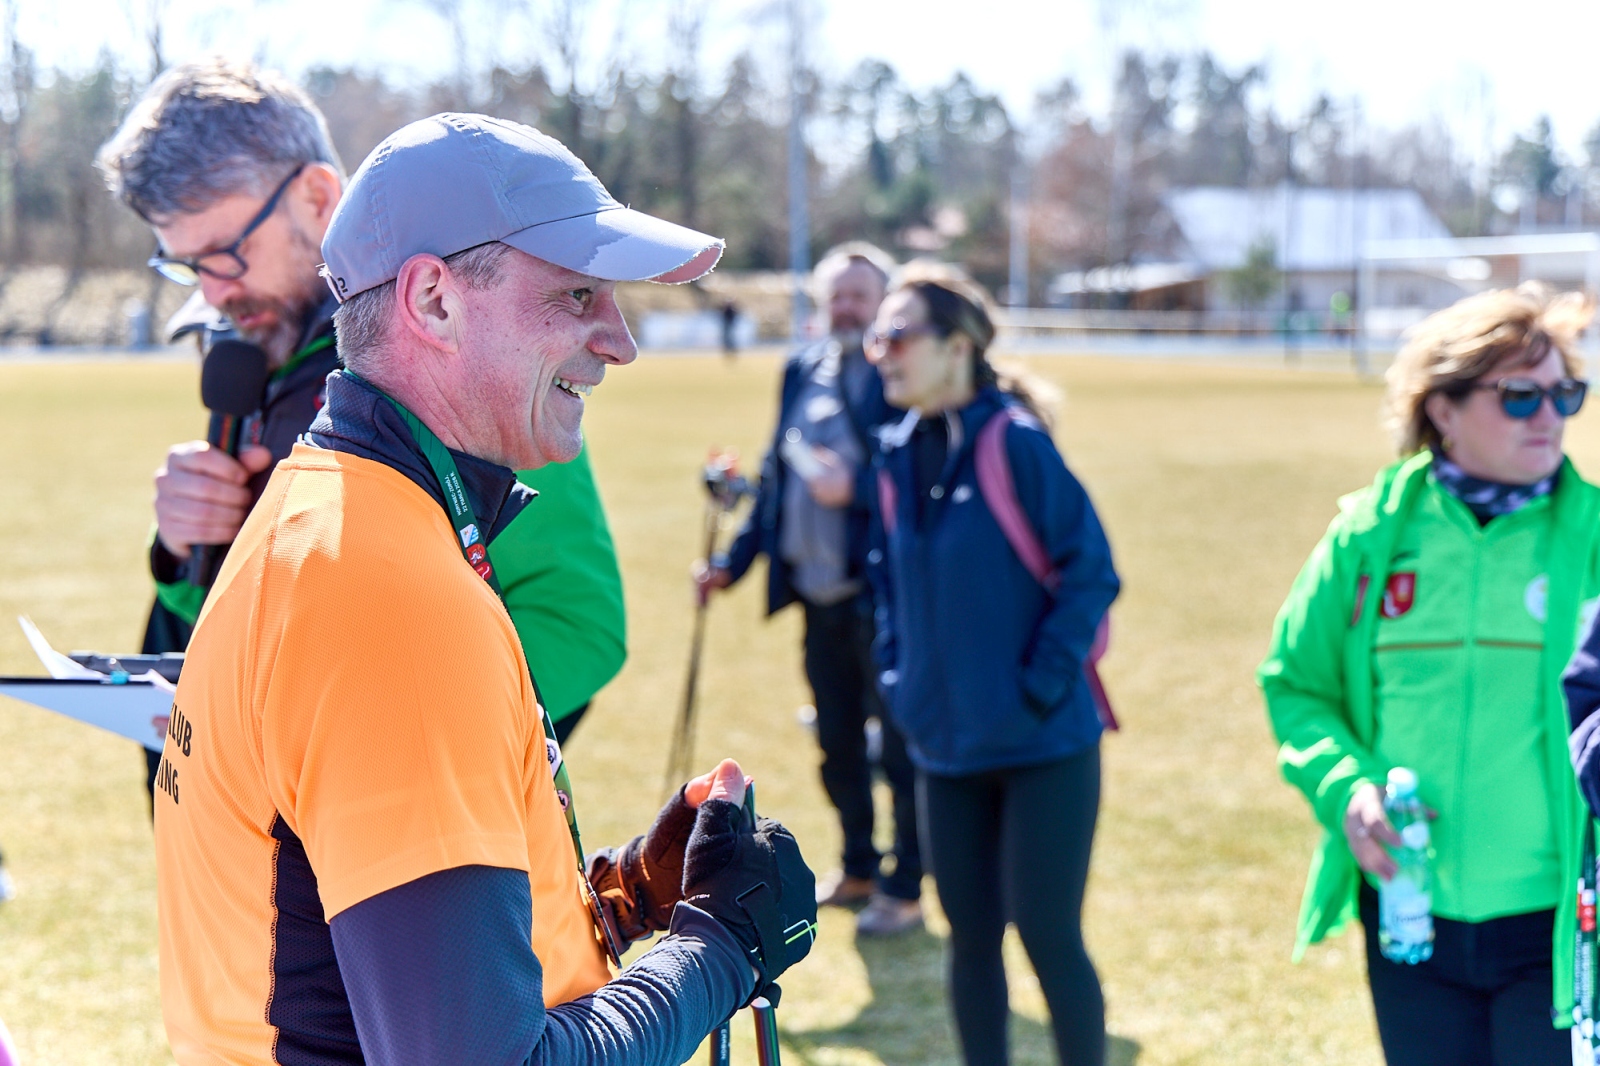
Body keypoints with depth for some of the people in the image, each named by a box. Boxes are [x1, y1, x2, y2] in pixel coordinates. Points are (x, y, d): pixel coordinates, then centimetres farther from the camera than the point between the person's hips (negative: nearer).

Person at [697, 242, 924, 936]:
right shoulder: (802, 371, 11)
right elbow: (776, 477, 17)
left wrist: (857, 488, -25)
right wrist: (734, 561, 13)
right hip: (820, 591, 7)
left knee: (900, 747, 4)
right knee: (837, 746, 16)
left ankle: (904, 890, 15)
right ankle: (858, 868, 33)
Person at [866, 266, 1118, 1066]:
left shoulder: (1017, 444, -15)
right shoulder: (899, 456, 5)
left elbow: (1089, 572, -14)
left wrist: (1042, 685, -16)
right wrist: (899, 675, 9)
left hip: (1043, 745, -6)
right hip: (945, 745, 6)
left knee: (1047, 933, -3)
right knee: (970, 936, 13)